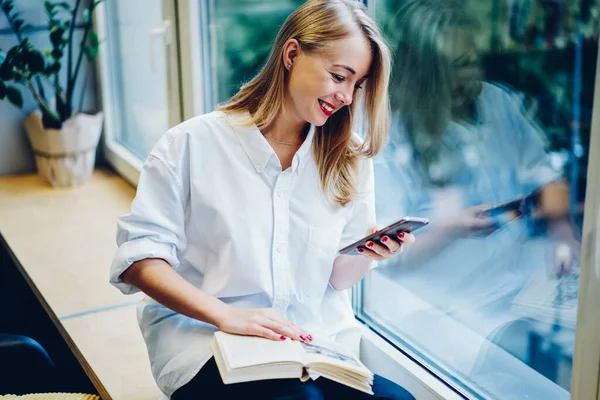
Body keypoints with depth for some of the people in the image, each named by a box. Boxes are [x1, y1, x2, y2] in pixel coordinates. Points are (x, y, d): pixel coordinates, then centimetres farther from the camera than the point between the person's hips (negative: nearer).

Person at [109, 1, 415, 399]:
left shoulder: (350, 159, 10)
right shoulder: (194, 143, -2)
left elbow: (336, 277, 13)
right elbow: (140, 257, -7)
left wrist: (366, 254, -10)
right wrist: (226, 315, -20)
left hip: (320, 342, 4)